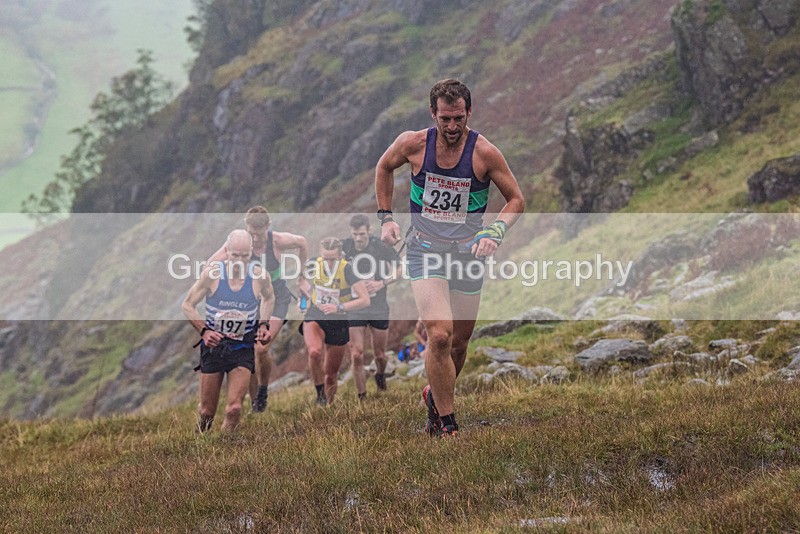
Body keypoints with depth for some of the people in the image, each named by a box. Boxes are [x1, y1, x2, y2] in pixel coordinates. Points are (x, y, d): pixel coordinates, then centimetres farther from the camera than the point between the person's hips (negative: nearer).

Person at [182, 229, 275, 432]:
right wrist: (204, 331, -15)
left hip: (243, 349, 0)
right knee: (206, 412, 6)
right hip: (213, 345, 0)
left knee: (234, 408, -15)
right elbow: (187, 305, -1)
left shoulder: (259, 276, -7)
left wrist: (263, 324, 2)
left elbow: (269, 298, 18)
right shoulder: (212, 273, -11)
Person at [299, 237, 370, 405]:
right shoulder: (314, 266, -9)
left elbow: (365, 300, -25)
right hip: (314, 319, 1)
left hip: (337, 323, -1)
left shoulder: (348, 270, -20)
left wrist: (339, 307, -32)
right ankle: (320, 393, -10)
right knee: (315, 352, -31)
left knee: (331, 373, 8)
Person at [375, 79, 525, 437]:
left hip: (468, 253, 1)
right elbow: (384, 167, 14)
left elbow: (516, 199, 0)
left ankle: (435, 395, 41)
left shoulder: (484, 153, -10)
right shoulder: (413, 145, -8)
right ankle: (446, 423, -9)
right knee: (439, 335, -19)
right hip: (425, 250, -1)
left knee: (459, 343, 11)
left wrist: (495, 232, -16)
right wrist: (385, 216, 8)